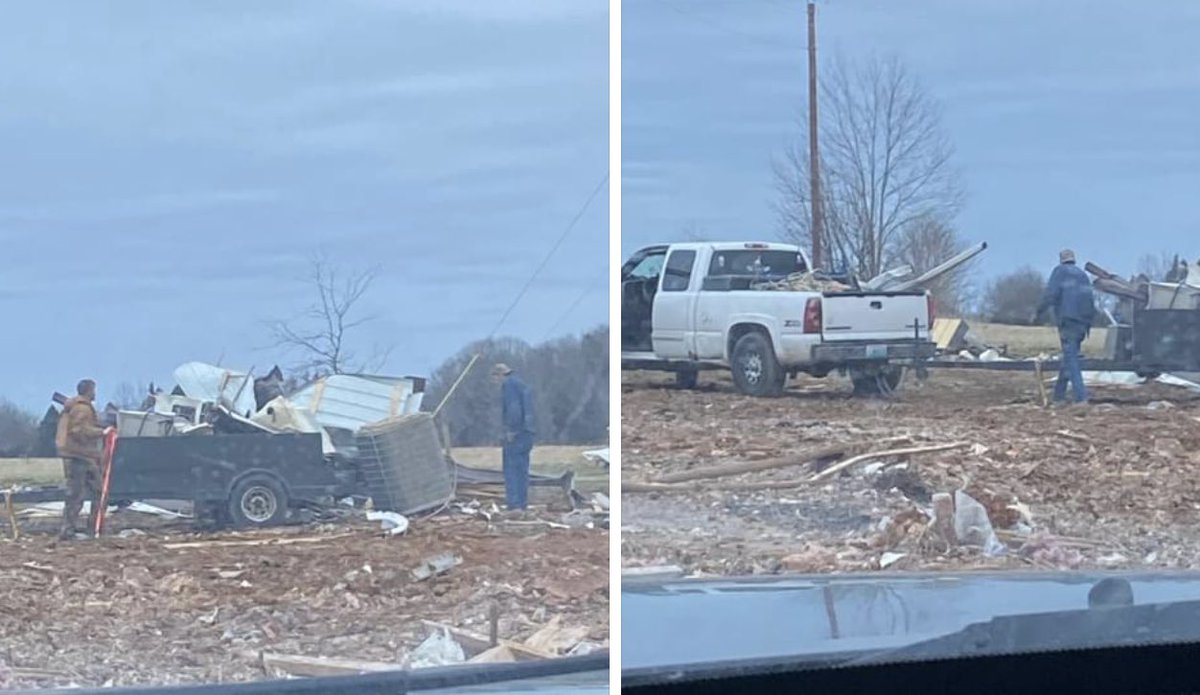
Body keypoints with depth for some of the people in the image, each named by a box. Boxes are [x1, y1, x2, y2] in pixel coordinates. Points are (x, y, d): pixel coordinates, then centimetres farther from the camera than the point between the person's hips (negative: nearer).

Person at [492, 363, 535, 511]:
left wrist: (511, 429, -19)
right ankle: (522, 503, 12)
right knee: (522, 468, 11)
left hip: (515, 433, -9)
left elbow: (513, 407, -19)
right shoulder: (522, 385, 22)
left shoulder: (509, 384, -7)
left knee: (511, 468, -9)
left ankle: (514, 504, -15)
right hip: (527, 432, 9)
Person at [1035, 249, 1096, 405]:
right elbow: (1091, 300, 20)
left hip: (1068, 320, -7)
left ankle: (1081, 397, -22)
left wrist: (1038, 313, -2)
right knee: (1068, 359, 16)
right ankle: (1059, 395, 18)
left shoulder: (1060, 271, 1)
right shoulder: (1083, 275, 22)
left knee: (1071, 359, -10)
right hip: (1083, 322, 7)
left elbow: (1050, 294, -11)